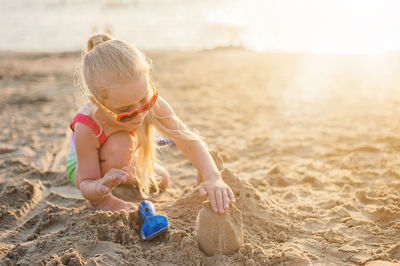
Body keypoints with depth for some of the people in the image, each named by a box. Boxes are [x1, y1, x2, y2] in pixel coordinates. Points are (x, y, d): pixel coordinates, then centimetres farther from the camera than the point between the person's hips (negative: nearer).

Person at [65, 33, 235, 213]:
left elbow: (188, 140, -30)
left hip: (118, 159, 6)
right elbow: (86, 185, -32)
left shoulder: (150, 102, -33)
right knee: (120, 145, -36)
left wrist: (212, 177, -46)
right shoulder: (86, 129, -43)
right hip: (82, 166, -5)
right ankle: (100, 200, -11)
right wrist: (100, 188, -58)